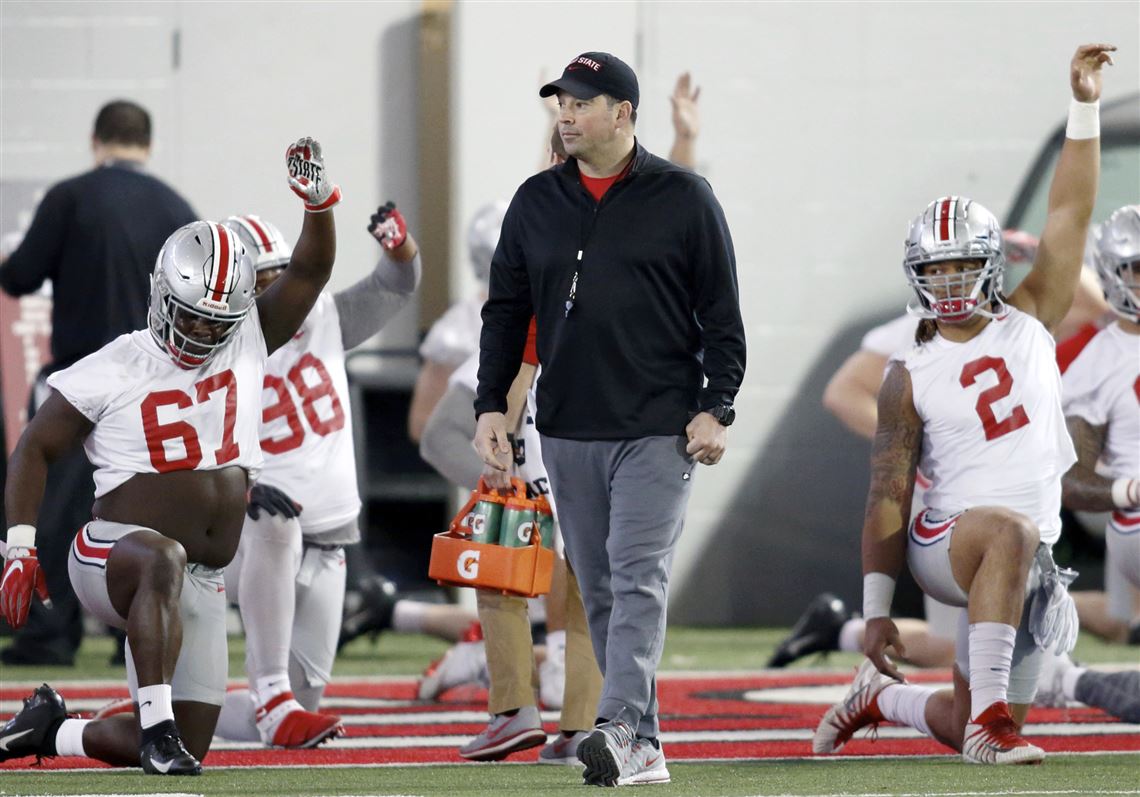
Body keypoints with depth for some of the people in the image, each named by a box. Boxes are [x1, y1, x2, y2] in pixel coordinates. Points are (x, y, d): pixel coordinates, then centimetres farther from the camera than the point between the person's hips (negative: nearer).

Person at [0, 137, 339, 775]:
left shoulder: (248, 345, 6)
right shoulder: (116, 370, -6)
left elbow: (310, 271, -1)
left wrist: (321, 202, -19)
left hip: (201, 584, 6)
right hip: (114, 553, -5)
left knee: (187, 748, 4)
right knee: (164, 558, -43)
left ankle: (52, 730, 28)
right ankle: (156, 723, -41)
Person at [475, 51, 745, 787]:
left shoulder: (683, 198, -1)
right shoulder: (537, 202, 10)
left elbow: (722, 313, 0)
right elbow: (506, 310, 15)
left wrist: (716, 408, -7)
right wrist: (492, 405, 7)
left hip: (657, 430, -5)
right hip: (567, 430, 5)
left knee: (639, 579, -14)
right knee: (599, 591, 5)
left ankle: (621, 728, -24)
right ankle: (644, 749, 10)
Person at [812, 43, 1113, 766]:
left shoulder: (1029, 323, 7)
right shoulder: (911, 379, 0)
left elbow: (1069, 218, 1)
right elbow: (888, 499, -4)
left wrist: (1085, 109, -5)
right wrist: (876, 610, -10)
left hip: (1026, 570, 4)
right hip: (943, 543, -4)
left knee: (974, 733, 8)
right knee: (1011, 532, -41)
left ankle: (881, 698, 40)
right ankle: (989, 716, -40)